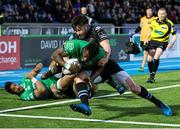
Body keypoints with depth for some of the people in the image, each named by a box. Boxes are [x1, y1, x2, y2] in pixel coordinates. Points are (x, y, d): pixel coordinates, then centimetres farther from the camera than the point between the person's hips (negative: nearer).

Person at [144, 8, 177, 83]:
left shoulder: (169, 24, -14)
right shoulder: (154, 21, -2)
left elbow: (174, 35, -10)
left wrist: (171, 43, -26)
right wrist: (147, 39, 6)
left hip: (162, 42, -4)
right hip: (153, 41, 4)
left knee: (156, 58, -24)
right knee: (149, 59, -1)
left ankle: (152, 76, -19)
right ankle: (151, 75, 17)